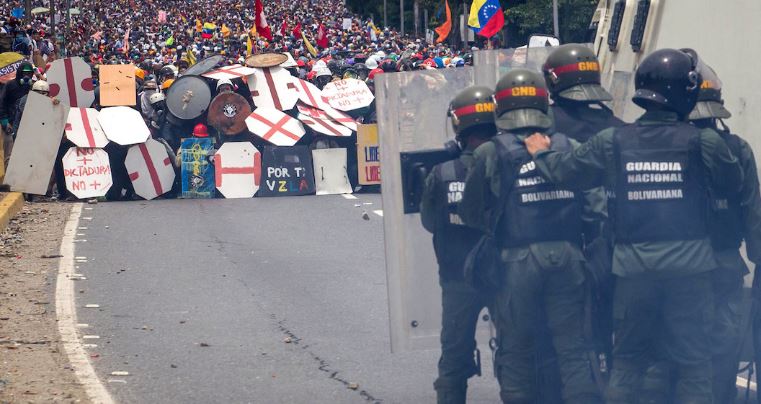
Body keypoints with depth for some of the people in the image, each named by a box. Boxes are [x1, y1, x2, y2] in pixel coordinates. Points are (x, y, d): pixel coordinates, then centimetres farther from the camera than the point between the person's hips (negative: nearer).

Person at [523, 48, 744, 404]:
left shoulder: (613, 142, -4)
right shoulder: (703, 143, -9)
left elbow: (565, 172, 1)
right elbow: (733, 181, 3)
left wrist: (541, 153, 23)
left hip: (634, 267, 2)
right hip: (689, 267, -2)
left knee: (628, 361, 13)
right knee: (692, 362, 4)